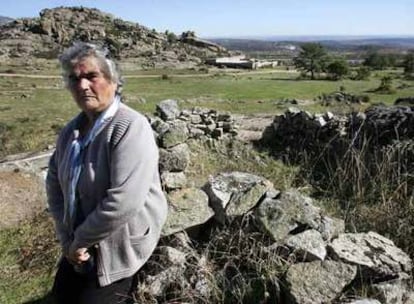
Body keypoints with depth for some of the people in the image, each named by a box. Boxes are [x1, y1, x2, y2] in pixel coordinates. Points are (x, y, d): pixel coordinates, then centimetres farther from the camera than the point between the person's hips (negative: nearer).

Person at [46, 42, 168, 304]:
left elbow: (124, 202, -33)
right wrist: (68, 238, -7)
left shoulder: (130, 127, -25)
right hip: (79, 244, 8)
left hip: (120, 247, -7)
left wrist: (81, 240, -19)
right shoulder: (71, 130, 0)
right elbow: (55, 184, 4)